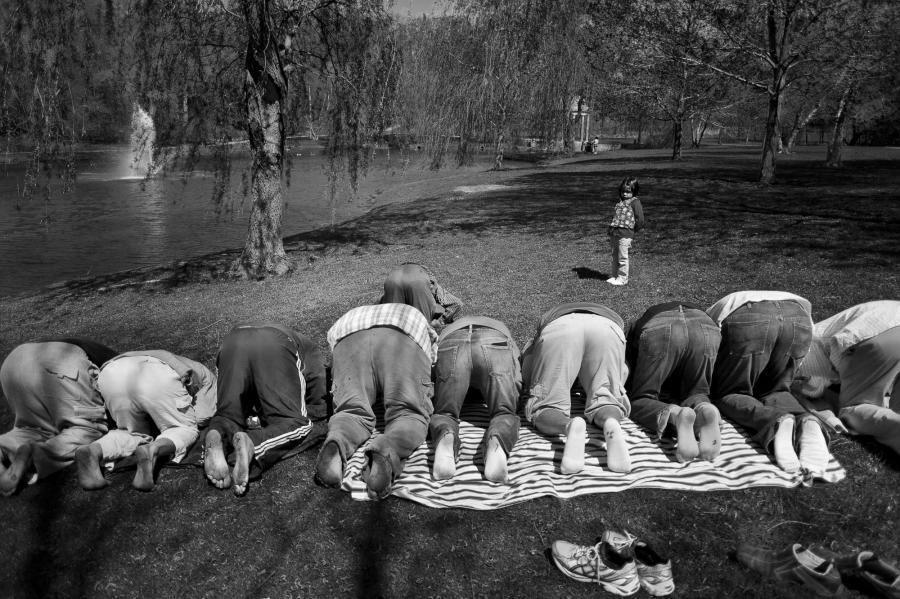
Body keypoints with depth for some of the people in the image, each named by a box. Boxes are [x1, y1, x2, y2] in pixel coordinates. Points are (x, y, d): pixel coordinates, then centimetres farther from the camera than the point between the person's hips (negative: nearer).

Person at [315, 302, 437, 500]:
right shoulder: (417, 319, 44)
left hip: (349, 338, 2)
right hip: (405, 338, -2)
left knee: (352, 412, -1)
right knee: (409, 414, -6)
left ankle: (336, 443, -35)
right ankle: (388, 450, -39)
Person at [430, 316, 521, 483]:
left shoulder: (447, 330, 48)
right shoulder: (501, 327, 46)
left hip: (451, 344, 1)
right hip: (495, 342, 0)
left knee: (444, 413, 7)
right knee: (504, 413, 2)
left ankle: (445, 436, -29)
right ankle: (497, 442, -34)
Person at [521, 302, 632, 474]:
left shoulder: (549, 316, 46)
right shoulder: (608, 315, 49)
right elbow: (623, 371, 35)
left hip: (558, 329, -1)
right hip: (607, 329, 1)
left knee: (545, 408, 3)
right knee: (604, 401, 11)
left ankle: (570, 427, -31)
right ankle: (611, 423, -24)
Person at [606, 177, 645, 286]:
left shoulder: (634, 202, -6)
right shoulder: (619, 201, 16)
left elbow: (640, 220, -8)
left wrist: (632, 231, -2)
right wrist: (611, 230, 12)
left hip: (624, 234, -7)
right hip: (614, 233, 7)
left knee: (622, 257, -1)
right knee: (615, 256, 14)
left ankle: (622, 278, 8)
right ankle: (614, 275, 24)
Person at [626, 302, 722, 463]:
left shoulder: (639, 324, 42)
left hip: (659, 330, -2)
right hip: (707, 328, 2)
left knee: (640, 400, 8)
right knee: (696, 393, 20)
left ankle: (675, 415, -25)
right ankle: (703, 409, -17)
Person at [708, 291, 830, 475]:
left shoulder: (711, 314, 37)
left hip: (747, 321, -3)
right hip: (799, 319, 4)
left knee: (727, 395, 13)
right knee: (775, 390, 22)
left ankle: (778, 422, -18)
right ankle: (806, 422, -12)